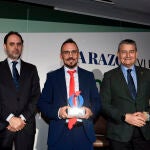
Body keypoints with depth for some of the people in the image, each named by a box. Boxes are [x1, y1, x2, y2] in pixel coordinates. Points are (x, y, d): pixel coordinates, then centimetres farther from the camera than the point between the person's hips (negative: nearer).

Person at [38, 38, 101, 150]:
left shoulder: (89, 76, 8)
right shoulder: (52, 76, 4)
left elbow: (97, 101, 8)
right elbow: (42, 103, 1)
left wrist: (91, 111, -13)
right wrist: (57, 112, -16)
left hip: (84, 133, 2)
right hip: (59, 134, -1)